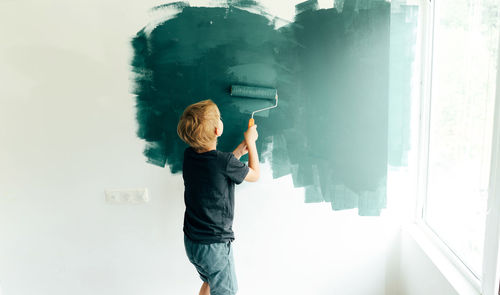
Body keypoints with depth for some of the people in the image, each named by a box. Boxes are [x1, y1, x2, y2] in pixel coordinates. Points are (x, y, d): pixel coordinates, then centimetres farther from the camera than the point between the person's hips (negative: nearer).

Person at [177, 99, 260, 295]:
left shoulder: (189, 155, -5)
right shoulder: (224, 161, -25)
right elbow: (255, 175, -5)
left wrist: (241, 148, 13)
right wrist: (251, 142, 4)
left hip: (191, 241, 7)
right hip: (215, 245, -7)